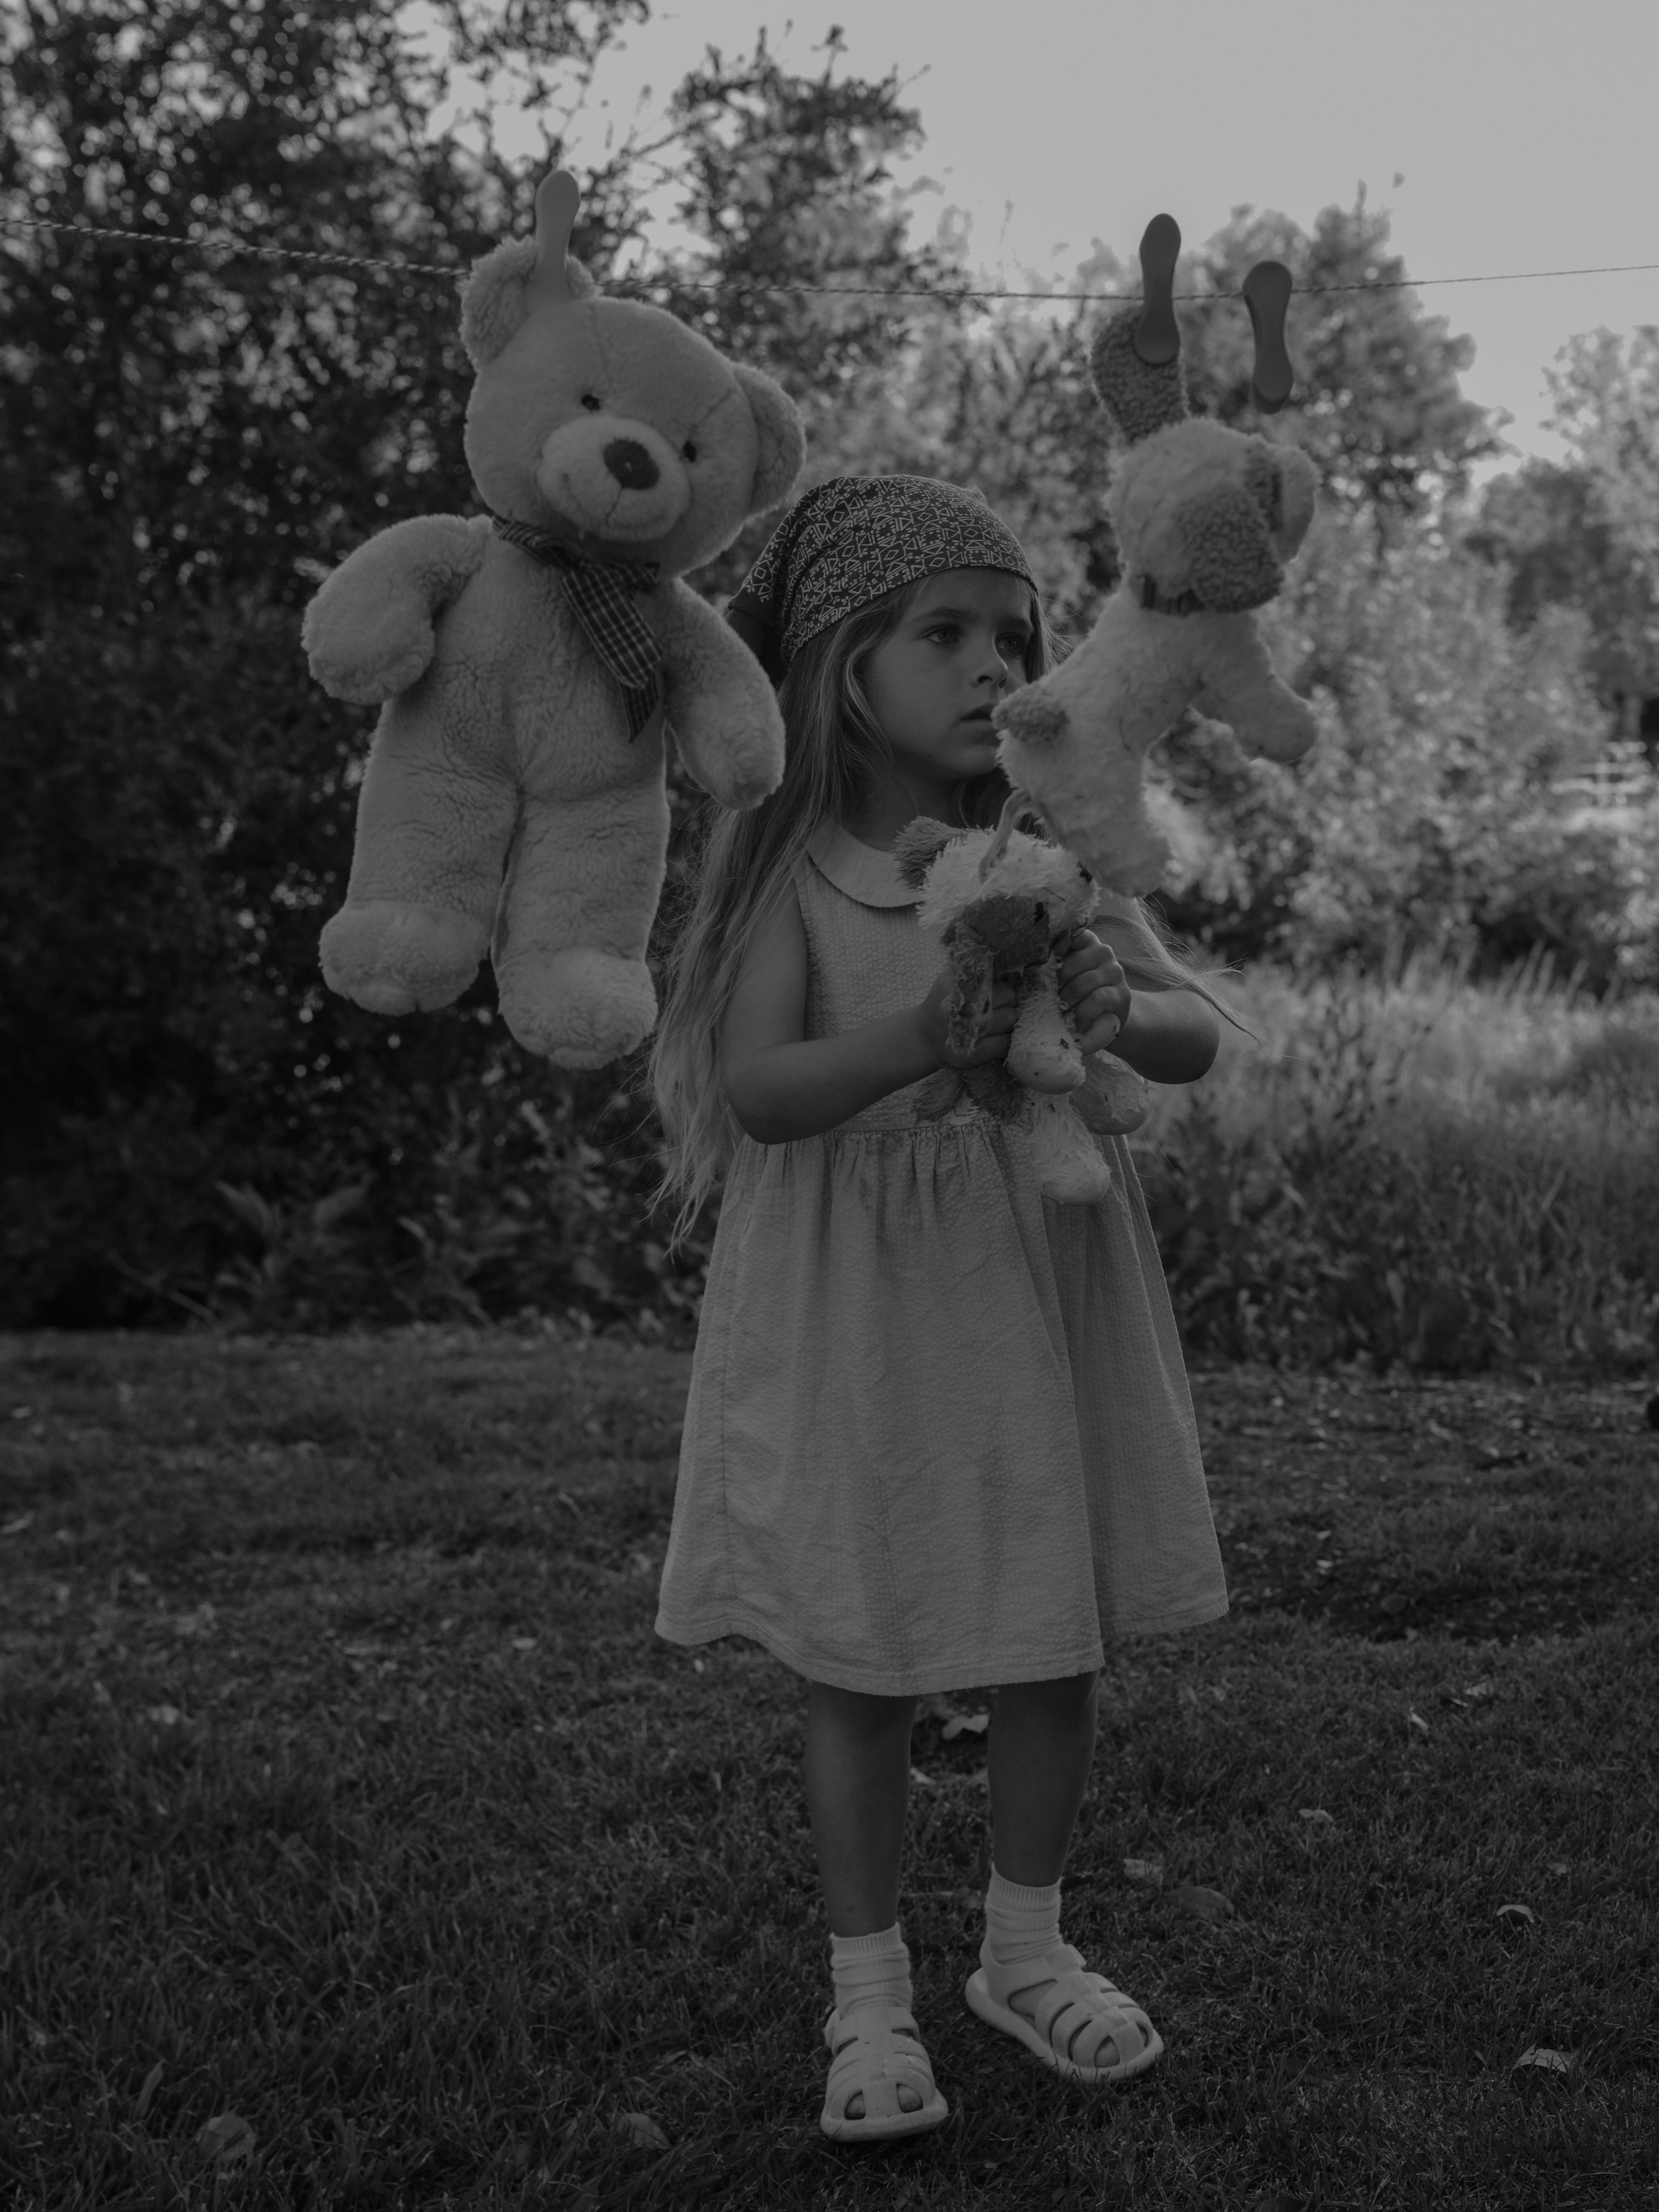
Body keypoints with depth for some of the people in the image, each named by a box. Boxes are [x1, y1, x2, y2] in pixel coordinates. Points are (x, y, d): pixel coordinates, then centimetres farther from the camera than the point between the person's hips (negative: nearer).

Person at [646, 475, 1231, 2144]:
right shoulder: (790, 871, -8)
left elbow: (1198, 1033, -3)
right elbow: (756, 1089, -20)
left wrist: (1119, 1011, -27)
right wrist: (920, 1037, -37)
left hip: (1035, 1288, 3)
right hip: (852, 1309, -3)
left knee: (1056, 1644, 11)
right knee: (862, 1665, 6)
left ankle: (1024, 1949, 32)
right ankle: (870, 1997, 21)